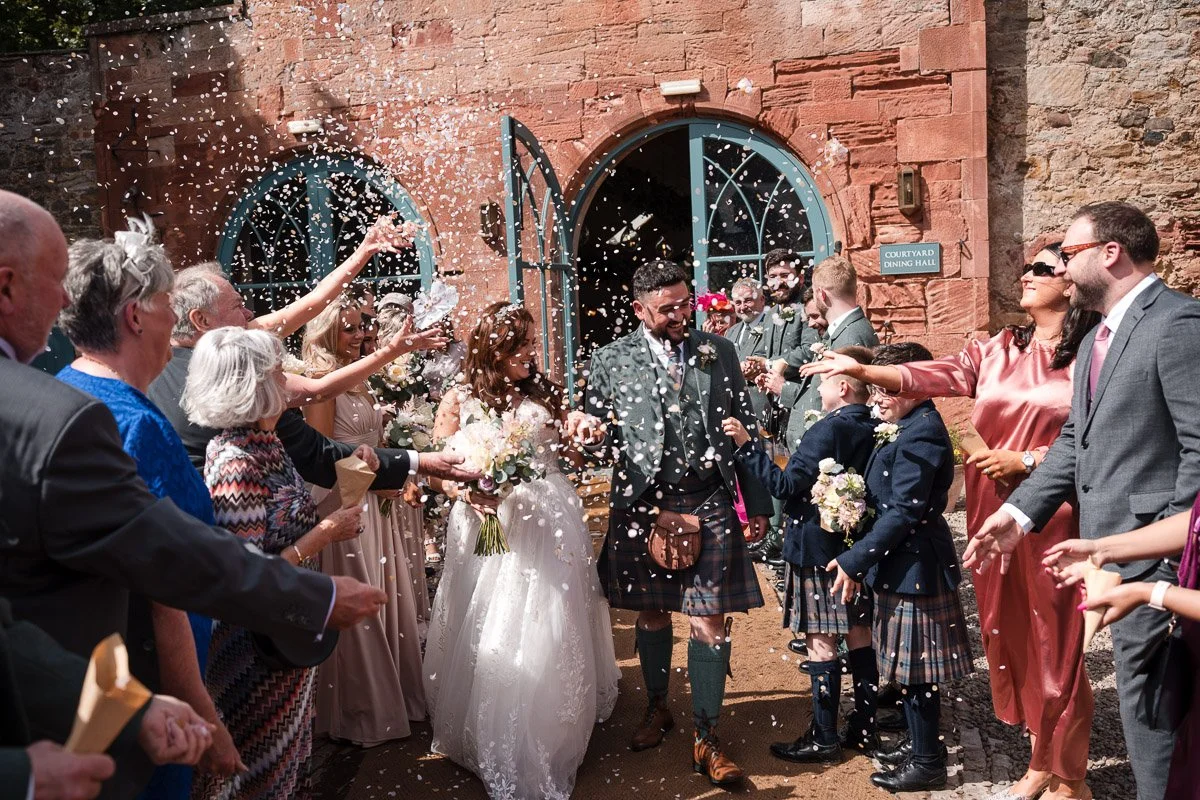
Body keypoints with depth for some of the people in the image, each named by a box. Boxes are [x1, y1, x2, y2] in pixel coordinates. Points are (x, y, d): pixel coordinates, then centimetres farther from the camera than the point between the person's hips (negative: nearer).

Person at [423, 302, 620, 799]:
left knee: (551, 634, 9)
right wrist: (465, 492, -20)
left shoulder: (545, 394, 6)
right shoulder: (459, 401, -2)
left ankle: (552, 737, 28)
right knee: (491, 638, 8)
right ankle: (498, 746, 29)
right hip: (489, 524, -2)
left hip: (549, 521, 2)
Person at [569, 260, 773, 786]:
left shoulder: (719, 352, 5)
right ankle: (657, 707, 40)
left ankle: (706, 739, 18)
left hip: (711, 504, 0)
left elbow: (747, 429, 8)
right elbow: (601, 441, 5)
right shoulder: (611, 361, 0)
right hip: (643, 505, 0)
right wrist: (593, 432, -20)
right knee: (652, 614, 15)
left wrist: (758, 503, 6)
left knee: (709, 622, 2)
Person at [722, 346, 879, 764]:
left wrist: (746, 445, -18)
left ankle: (823, 739, 10)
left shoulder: (829, 429, -19)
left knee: (821, 643, 1)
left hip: (818, 549, -8)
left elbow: (786, 485, -20)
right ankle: (865, 726, 26)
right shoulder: (876, 430, 3)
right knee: (860, 634, 16)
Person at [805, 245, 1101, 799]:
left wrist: (1026, 461, -14)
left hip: (1052, 517, -5)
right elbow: (932, 376, -4)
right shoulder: (998, 350, 8)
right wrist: (861, 371, -16)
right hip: (993, 513, 5)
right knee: (1008, 635, 13)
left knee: (1055, 643, 5)